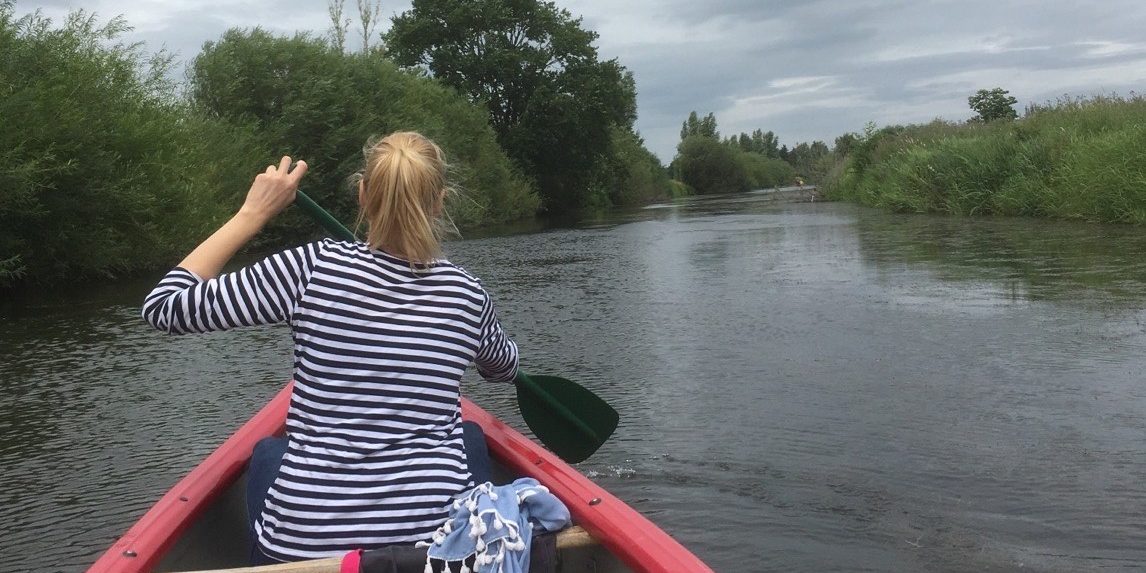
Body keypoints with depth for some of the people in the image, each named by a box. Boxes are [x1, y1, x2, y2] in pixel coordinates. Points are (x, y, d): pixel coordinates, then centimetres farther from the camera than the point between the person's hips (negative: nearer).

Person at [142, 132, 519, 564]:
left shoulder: (315, 269, -12)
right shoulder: (469, 295, -2)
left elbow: (164, 306, -3)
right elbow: (505, 368, 22)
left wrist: (253, 213, 2)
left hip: (303, 545, 0)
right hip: (441, 538, 1)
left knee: (267, 452, 33)